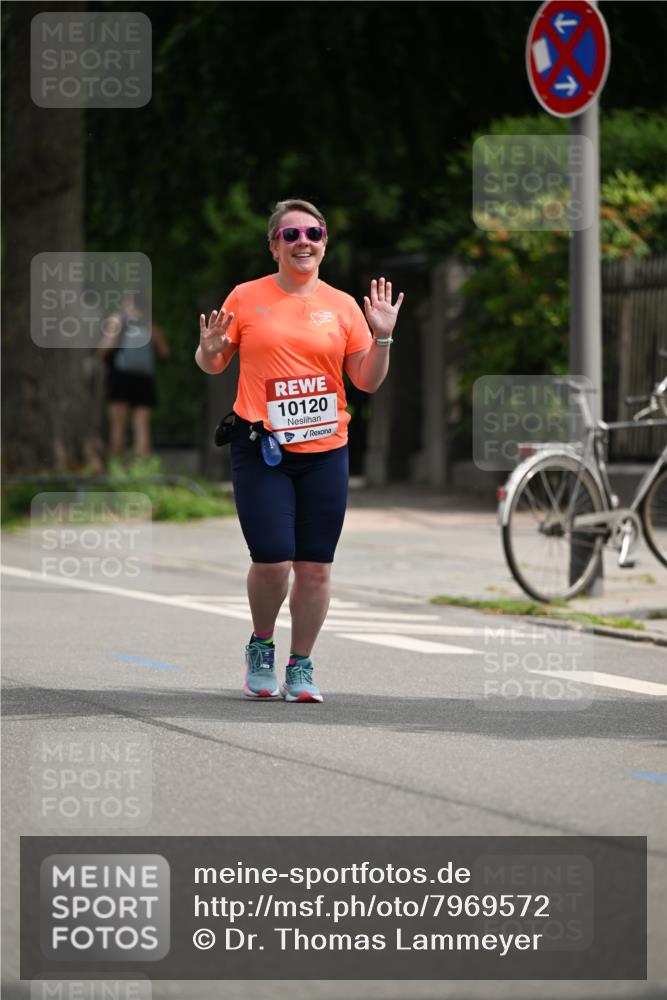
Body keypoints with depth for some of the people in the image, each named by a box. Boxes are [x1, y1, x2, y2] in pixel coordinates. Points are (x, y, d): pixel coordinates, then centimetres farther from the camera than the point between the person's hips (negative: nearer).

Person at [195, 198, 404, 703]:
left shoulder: (343, 306, 7)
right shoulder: (247, 298, 3)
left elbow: (368, 381, 10)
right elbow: (213, 365, 12)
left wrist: (382, 337, -5)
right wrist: (210, 350, -10)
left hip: (325, 452, 2)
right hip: (260, 451, -2)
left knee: (316, 566, 1)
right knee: (272, 560, -10)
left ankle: (301, 667, 14)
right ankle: (261, 648, 16)